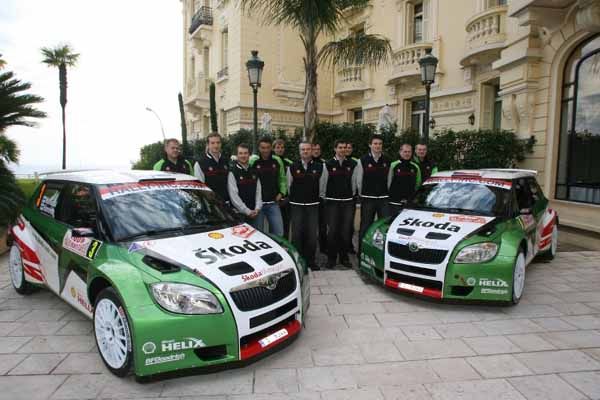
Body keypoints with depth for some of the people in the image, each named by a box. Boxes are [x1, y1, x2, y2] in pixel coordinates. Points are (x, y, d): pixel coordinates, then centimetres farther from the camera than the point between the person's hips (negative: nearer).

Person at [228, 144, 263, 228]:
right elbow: (234, 196, -11)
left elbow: (258, 191, 9)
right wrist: (247, 211, -13)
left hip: (254, 213, 5)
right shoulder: (232, 172, -5)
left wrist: (257, 208, -5)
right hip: (240, 213, -5)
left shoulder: (254, 171, 12)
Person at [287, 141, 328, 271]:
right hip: (296, 205, 0)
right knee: (296, 234, 4)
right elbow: (288, 185, 11)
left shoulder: (320, 167, 0)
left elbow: (323, 186, 8)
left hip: (313, 205, 0)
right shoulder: (292, 167, 1)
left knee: (312, 234, 4)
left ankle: (310, 261, 17)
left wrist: (320, 198, 10)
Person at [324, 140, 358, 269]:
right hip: (332, 201, -2)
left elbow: (354, 182, 12)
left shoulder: (352, 164, 7)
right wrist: (323, 197, 5)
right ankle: (331, 258, 11)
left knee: (346, 230, 5)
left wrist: (352, 195, 12)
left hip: (348, 201, 2)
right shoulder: (328, 164, 0)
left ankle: (344, 257, 17)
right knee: (332, 230, -2)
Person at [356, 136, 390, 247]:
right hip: (367, 199, -2)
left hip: (384, 198, 2)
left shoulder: (387, 161, 6)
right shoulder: (363, 160, -2)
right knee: (365, 227, 4)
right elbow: (359, 181, 1)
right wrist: (362, 195, 5)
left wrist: (386, 193, 7)